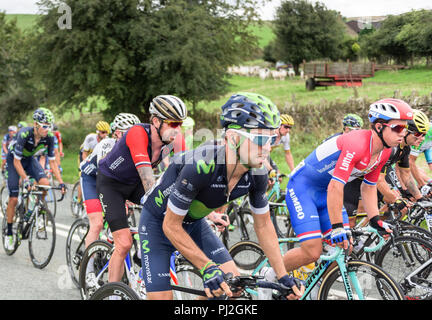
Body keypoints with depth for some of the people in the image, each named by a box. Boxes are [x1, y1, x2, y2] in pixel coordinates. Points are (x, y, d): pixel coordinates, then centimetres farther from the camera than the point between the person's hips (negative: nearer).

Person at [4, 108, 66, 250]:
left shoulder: (49, 137, -22)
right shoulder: (24, 134, -35)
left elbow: (52, 162, -13)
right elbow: (17, 161, -30)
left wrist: (61, 182, -21)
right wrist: (26, 180, -39)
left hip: (30, 159, 4)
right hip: (14, 159, -4)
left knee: (45, 183, -24)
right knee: (14, 198, -8)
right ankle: (9, 232, 8)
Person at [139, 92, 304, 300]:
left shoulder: (256, 174, -18)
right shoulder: (200, 167, -38)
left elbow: (263, 225, -3)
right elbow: (171, 226, -28)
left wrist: (283, 277, -6)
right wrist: (207, 268, -31)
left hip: (194, 223, 6)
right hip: (159, 222, -6)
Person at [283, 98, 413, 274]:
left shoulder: (384, 152, -3)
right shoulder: (357, 144, -31)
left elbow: (368, 187, 10)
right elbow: (335, 187, -33)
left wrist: (375, 220, 1)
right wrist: (337, 227, -30)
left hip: (324, 192, 9)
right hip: (302, 187, -9)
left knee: (344, 249, -2)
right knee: (312, 252, -16)